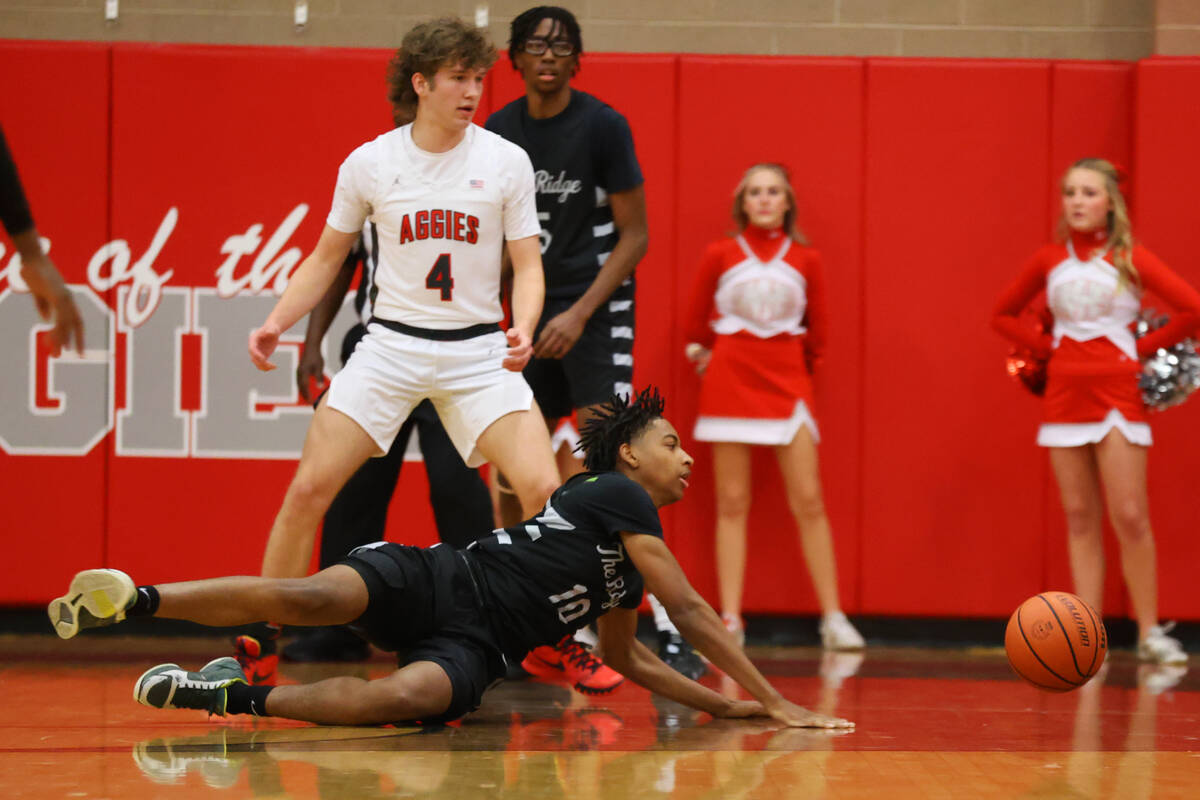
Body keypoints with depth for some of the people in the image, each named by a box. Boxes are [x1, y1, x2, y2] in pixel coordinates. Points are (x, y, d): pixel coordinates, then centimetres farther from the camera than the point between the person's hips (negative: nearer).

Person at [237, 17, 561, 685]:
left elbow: (527, 264, 1)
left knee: (545, 491, -17)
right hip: (392, 343, 1)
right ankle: (257, 646, 6)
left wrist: (523, 329, -19)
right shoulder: (369, 164, 0)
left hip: (478, 349, -1)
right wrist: (277, 322, 0)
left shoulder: (507, 162, -2)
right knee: (309, 487, -8)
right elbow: (327, 258, 13)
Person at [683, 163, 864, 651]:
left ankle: (832, 617, -1)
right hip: (730, 385, 0)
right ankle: (730, 620, 0)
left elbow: (816, 333, 13)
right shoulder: (720, 256, 3)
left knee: (808, 501, -4)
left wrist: (797, 368, 10)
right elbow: (696, 323, 12)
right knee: (732, 504, 0)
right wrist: (704, 356, 7)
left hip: (787, 385, 0)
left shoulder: (806, 261, 5)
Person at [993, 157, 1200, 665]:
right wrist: (1047, 347, 7)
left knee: (1129, 516, -9)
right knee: (1080, 518, 3)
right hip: (1065, 393, 3)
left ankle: (1150, 632, 0)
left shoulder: (1131, 259, 0)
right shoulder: (1049, 261, 8)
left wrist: (1143, 348, -4)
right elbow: (1003, 315, 19)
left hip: (1116, 391, -3)